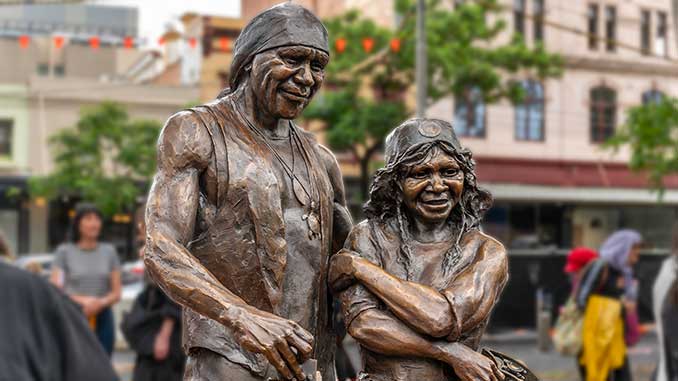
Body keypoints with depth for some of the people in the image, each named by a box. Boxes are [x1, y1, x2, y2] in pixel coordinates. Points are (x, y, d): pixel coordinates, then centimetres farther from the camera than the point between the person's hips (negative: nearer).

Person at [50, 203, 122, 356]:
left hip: (103, 319, 2)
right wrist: (81, 300, -15)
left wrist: (101, 303, -11)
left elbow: (116, 293, 9)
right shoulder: (64, 251, 3)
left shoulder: (109, 251, 10)